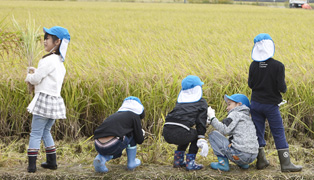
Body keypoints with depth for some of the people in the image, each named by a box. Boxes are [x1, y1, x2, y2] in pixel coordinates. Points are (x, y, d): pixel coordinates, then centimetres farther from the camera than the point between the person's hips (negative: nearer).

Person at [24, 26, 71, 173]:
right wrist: (36, 72, 14)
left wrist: (29, 77, 7)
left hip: (44, 99, -9)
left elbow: (36, 79, -15)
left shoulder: (49, 60, -15)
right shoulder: (60, 62, 14)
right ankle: (52, 162, 20)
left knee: (35, 133, -3)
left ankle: (31, 165, -4)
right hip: (55, 100, 9)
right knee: (45, 131, 19)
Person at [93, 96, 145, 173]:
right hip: (112, 146, -6)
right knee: (132, 134, 22)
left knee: (117, 152, 37)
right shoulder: (135, 116, 11)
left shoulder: (116, 115, 29)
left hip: (98, 146, 6)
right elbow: (140, 140, 13)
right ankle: (131, 162, 23)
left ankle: (101, 158, 7)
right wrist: (142, 133, 35)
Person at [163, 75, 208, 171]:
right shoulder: (202, 102, 14)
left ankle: (178, 160, 31)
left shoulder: (180, 101, 28)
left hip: (166, 132, 6)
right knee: (197, 134, 26)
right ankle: (190, 163, 15)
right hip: (180, 133, -6)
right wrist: (202, 140, 4)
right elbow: (201, 122, 6)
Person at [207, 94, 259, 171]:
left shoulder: (235, 114, 1)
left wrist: (212, 117, -2)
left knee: (213, 135, 4)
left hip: (240, 154, -9)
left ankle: (223, 163, -1)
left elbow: (224, 130, -13)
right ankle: (243, 164, 18)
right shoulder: (248, 118, 26)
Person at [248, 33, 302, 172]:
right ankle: (285, 163, 6)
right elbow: (281, 87, -16)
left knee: (258, 132, 11)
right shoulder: (278, 66, -16)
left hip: (256, 103, 3)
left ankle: (261, 161, 17)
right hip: (271, 105, -3)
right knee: (279, 133, 4)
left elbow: (250, 84, 2)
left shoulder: (253, 65, -5)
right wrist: (284, 89, 6)